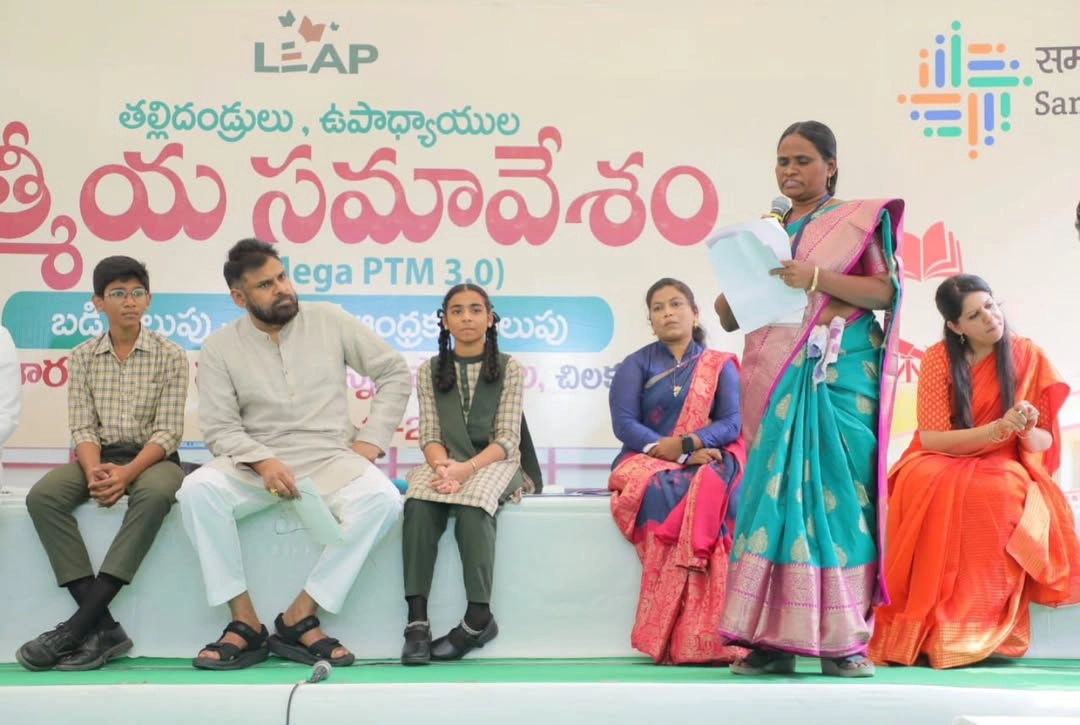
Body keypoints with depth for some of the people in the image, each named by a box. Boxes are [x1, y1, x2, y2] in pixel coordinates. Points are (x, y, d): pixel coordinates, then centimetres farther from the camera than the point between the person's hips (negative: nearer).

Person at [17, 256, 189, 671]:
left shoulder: (170, 355, -1)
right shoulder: (83, 356, 7)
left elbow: (168, 431, -7)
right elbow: (82, 428, 0)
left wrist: (127, 473, -24)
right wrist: (94, 472, -21)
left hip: (152, 458, -3)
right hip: (99, 457, 3)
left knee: (156, 493, -39)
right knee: (42, 496, -28)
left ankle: (78, 625, -37)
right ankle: (102, 627, -31)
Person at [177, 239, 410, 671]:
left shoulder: (329, 320, 4)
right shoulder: (219, 348, 3)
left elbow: (394, 372, 7)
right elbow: (219, 428, -3)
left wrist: (371, 439, -3)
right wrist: (263, 461, -21)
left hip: (330, 458, 0)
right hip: (255, 463, 0)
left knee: (383, 499, -31)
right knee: (197, 489, -30)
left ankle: (300, 618, -22)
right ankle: (245, 623, -19)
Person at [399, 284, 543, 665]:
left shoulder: (508, 368, 5)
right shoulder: (429, 371, 12)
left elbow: (507, 439, -4)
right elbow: (430, 435, 5)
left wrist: (467, 468, -21)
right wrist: (442, 466, -19)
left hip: (494, 462, -2)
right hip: (446, 463, 2)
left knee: (472, 502, -36)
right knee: (418, 504, -32)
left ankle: (478, 617, -31)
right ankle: (416, 619, -34)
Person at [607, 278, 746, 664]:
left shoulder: (721, 365, 15)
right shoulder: (636, 364, 13)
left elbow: (732, 422, 0)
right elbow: (624, 423, -2)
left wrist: (686, 444, -18)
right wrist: (664, 449, -17)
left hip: (705, 462, 1)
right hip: (648, 462, -1)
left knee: (710, 489, -35)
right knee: (665, 491, -36)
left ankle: (693, 636, -36)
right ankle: (691, 637, -35)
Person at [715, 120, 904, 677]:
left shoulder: (858, 219, 7)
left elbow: (886, 291, -5)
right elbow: (727, 317, 15)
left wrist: (816, 278, -16)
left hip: (839, 374, -3)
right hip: (775, 375, 3)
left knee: (837, 492, -7)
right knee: (772, 491, -3)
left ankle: (841, 639, -2)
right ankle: (771, 638, -1)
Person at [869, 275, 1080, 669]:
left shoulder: (1029, 357, -1)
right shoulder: (938, 359, -5)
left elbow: (1045, 441, 3)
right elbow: (932, 438, -11)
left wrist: (1027, 432, -22)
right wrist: (999, 429, -23)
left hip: (1003, 468, 1)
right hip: (942, 463, -1)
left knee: (1003, 494, -36)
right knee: (926, 486, -37)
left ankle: (985, 626, -29)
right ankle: (922, 623, -32)